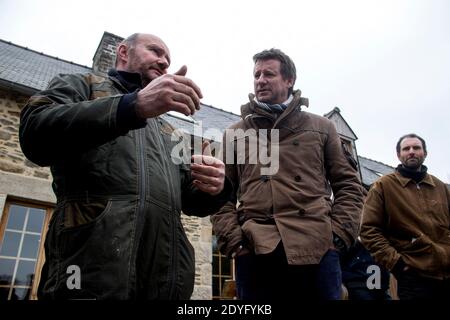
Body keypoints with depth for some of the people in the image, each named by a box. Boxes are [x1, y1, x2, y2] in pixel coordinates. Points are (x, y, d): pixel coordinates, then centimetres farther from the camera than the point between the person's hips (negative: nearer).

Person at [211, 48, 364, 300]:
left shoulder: (322, 127, 15)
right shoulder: (235, 134, 15)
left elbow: (349, 186, 12)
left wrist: (339, 234, -2)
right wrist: (232, 239, -4)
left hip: (317, 249, 0)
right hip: (254, 251, 1)